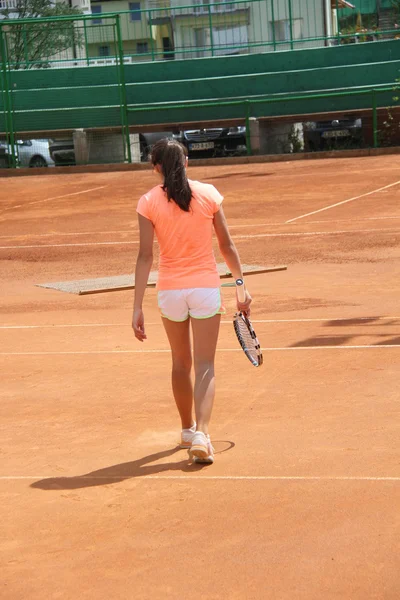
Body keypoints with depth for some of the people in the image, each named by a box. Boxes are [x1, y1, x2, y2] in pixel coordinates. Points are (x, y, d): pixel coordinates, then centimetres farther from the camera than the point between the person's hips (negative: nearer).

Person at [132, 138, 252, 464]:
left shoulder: (149, 202, -5)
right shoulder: (208, 194, -3)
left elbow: (145, 256, -8)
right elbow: (227, 246, 1)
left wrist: (138, 307, -7)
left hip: (170, 289, 1)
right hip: (205, 286, -1)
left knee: (181, 363, 19)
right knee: (205, 366, 0)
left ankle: (188, 430, 35)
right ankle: (201, 434, -18)